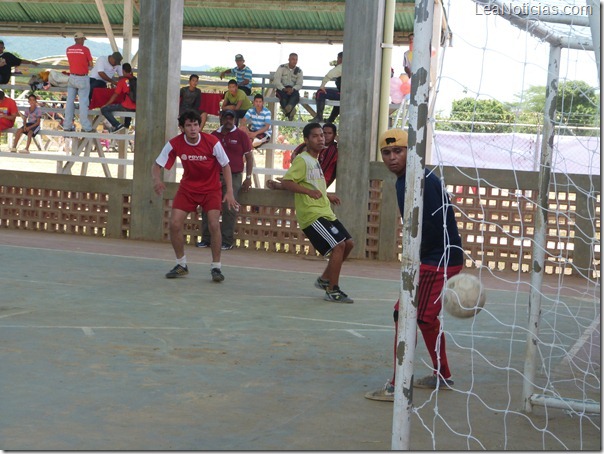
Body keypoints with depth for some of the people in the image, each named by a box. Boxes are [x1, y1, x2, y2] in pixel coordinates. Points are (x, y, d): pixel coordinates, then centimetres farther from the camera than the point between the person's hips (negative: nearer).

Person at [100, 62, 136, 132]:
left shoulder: (122, 81, -4)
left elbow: (115, 95, -3)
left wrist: (106, 105, 5)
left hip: (126, 107, -7)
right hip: (135, 108, 7)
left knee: (104, 109, -4)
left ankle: (117, 125, -14)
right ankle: (127, 124, 39)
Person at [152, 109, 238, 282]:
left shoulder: (212, 142, -21)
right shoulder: (174, 144, -16)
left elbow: (225, 166, -9)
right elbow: (157, 165, -9)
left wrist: (229, 192, -17)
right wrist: (157, 179, -32)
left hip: (211, 188, -2)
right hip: (187, 187, 2)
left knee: (214, 225, -19)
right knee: (174, 224, -8)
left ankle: (216, 267, -3)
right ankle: (181, 265, 14)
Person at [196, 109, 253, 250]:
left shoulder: (241, 135, 1)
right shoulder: (214, 135, 11)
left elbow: (249, 157, 3)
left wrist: (248, 178, -2)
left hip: (233, 177, -4)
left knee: (228, 208, -9)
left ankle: (227, 241, -3)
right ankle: (206, 239, 9)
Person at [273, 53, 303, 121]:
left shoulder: (299, 71, 11)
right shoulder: (282, 67, 5)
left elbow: (299, 84, 1)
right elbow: (276, 80, -6)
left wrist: (292, 89, -21)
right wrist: (283, 88, -23)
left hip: (293, 90, 1)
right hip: (282, 89, -1)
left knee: (296, 94, -34)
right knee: (283, 94, -37)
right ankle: (290, 111, -47)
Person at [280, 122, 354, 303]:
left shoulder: (315, 160, 18)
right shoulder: (302, 160, -11)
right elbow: (286, 182, -21)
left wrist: (327, 195, 26)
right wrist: (309, 191, -30)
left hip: (325, 212, 10)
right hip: (312, 214, -10)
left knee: (348, 243, 9)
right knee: (338, 245, -16)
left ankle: (325, 279, 21)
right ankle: (332, 291, -9)